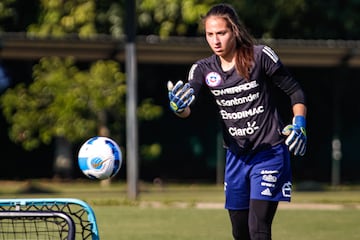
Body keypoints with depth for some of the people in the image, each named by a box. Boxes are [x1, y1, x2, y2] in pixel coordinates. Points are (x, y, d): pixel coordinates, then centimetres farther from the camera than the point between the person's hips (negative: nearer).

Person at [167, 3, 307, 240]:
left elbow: (294, 91, 0)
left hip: (269, 152, -5)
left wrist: (299, 125, -12)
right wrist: (178, 106, -38)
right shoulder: (203, 69, -1)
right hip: (236, 156, 5)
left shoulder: (260, 56, -11)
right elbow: (187, 109, -15)